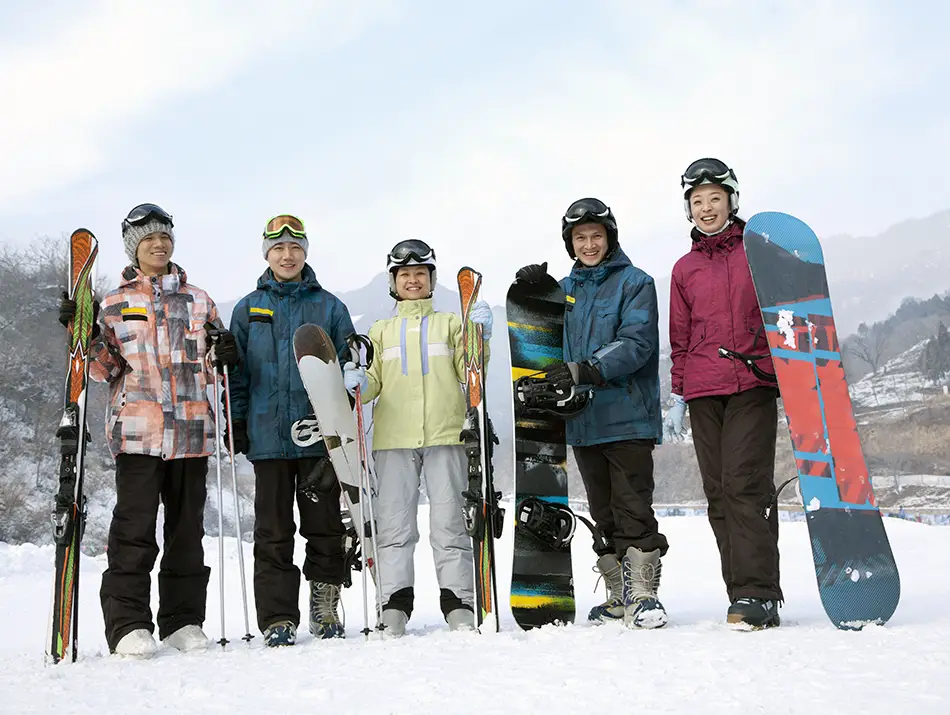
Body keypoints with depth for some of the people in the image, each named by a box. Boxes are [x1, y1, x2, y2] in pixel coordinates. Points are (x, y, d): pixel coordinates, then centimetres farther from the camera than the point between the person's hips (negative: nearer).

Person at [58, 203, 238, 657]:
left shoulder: (198, 300, 17)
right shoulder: (114, 303, 11)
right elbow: (106, 371, 7)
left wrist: (223, 358, -2)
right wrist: (87, 337, -9)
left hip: (191, 430, 3)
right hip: (137, 428, -2)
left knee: (187, 527, 6)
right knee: (134, 527, -8)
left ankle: (184, 620, 14)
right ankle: (127, 624, -2)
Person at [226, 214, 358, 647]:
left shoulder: (328, 307, 8)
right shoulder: (248, 309, 10)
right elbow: (237, 371, 11)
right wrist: (234, 422, 2)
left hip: (319, 434, 0)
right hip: (267, 434, 0)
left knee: (324, 523, 4)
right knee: (273, 532, 2)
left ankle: (325, 610, 16)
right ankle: (277, 620, 7)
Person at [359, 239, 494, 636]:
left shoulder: (450, 323, 17)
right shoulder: (381, 331, 21)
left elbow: (470, 373, 8)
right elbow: (371, 381, 12)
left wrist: (480, 339, -9)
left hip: (445, 435, -1)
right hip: (393, 439, 1)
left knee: (449, 523, -4)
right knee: (394, 525, -3)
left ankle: (460, 608, 0)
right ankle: (394, 610, 0)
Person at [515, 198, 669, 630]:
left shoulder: (635, 283, -1)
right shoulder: (566, 289, 16)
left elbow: (635, 343, -14)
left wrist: (586, 370, -27)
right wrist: (532, 292, 5)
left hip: (627, 416, -6)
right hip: (583, 420, 6)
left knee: (633, 509, -9)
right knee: (604, 513, 11)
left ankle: (643, 594, -3)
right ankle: (619, 596, 20)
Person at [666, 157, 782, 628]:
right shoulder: (684, 270, 16)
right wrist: (677, 395, 13)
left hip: (752, 384, -3)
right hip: (703, 393, 4)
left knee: (746, 485, -14)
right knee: (719, 493, 0)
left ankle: (757, 594, -13)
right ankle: (742, 595, 3)